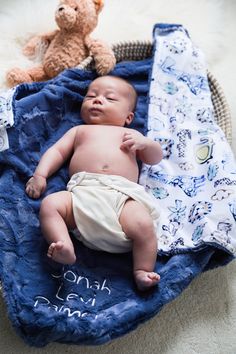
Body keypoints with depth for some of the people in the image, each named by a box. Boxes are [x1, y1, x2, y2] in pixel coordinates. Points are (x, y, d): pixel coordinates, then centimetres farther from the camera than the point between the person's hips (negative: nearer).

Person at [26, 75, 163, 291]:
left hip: (123, 195, -1)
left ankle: (142, 272, -21)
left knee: (143, 226, -28)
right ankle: (65, 249, -33)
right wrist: (40, 174, 8)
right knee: (50, 204, -25)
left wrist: (144, 142, 4)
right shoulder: (79, 130, 37)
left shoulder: (130, 134, 34)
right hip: (82, 192, 2)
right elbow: (57, 151, 26)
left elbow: (156, 158, 26)